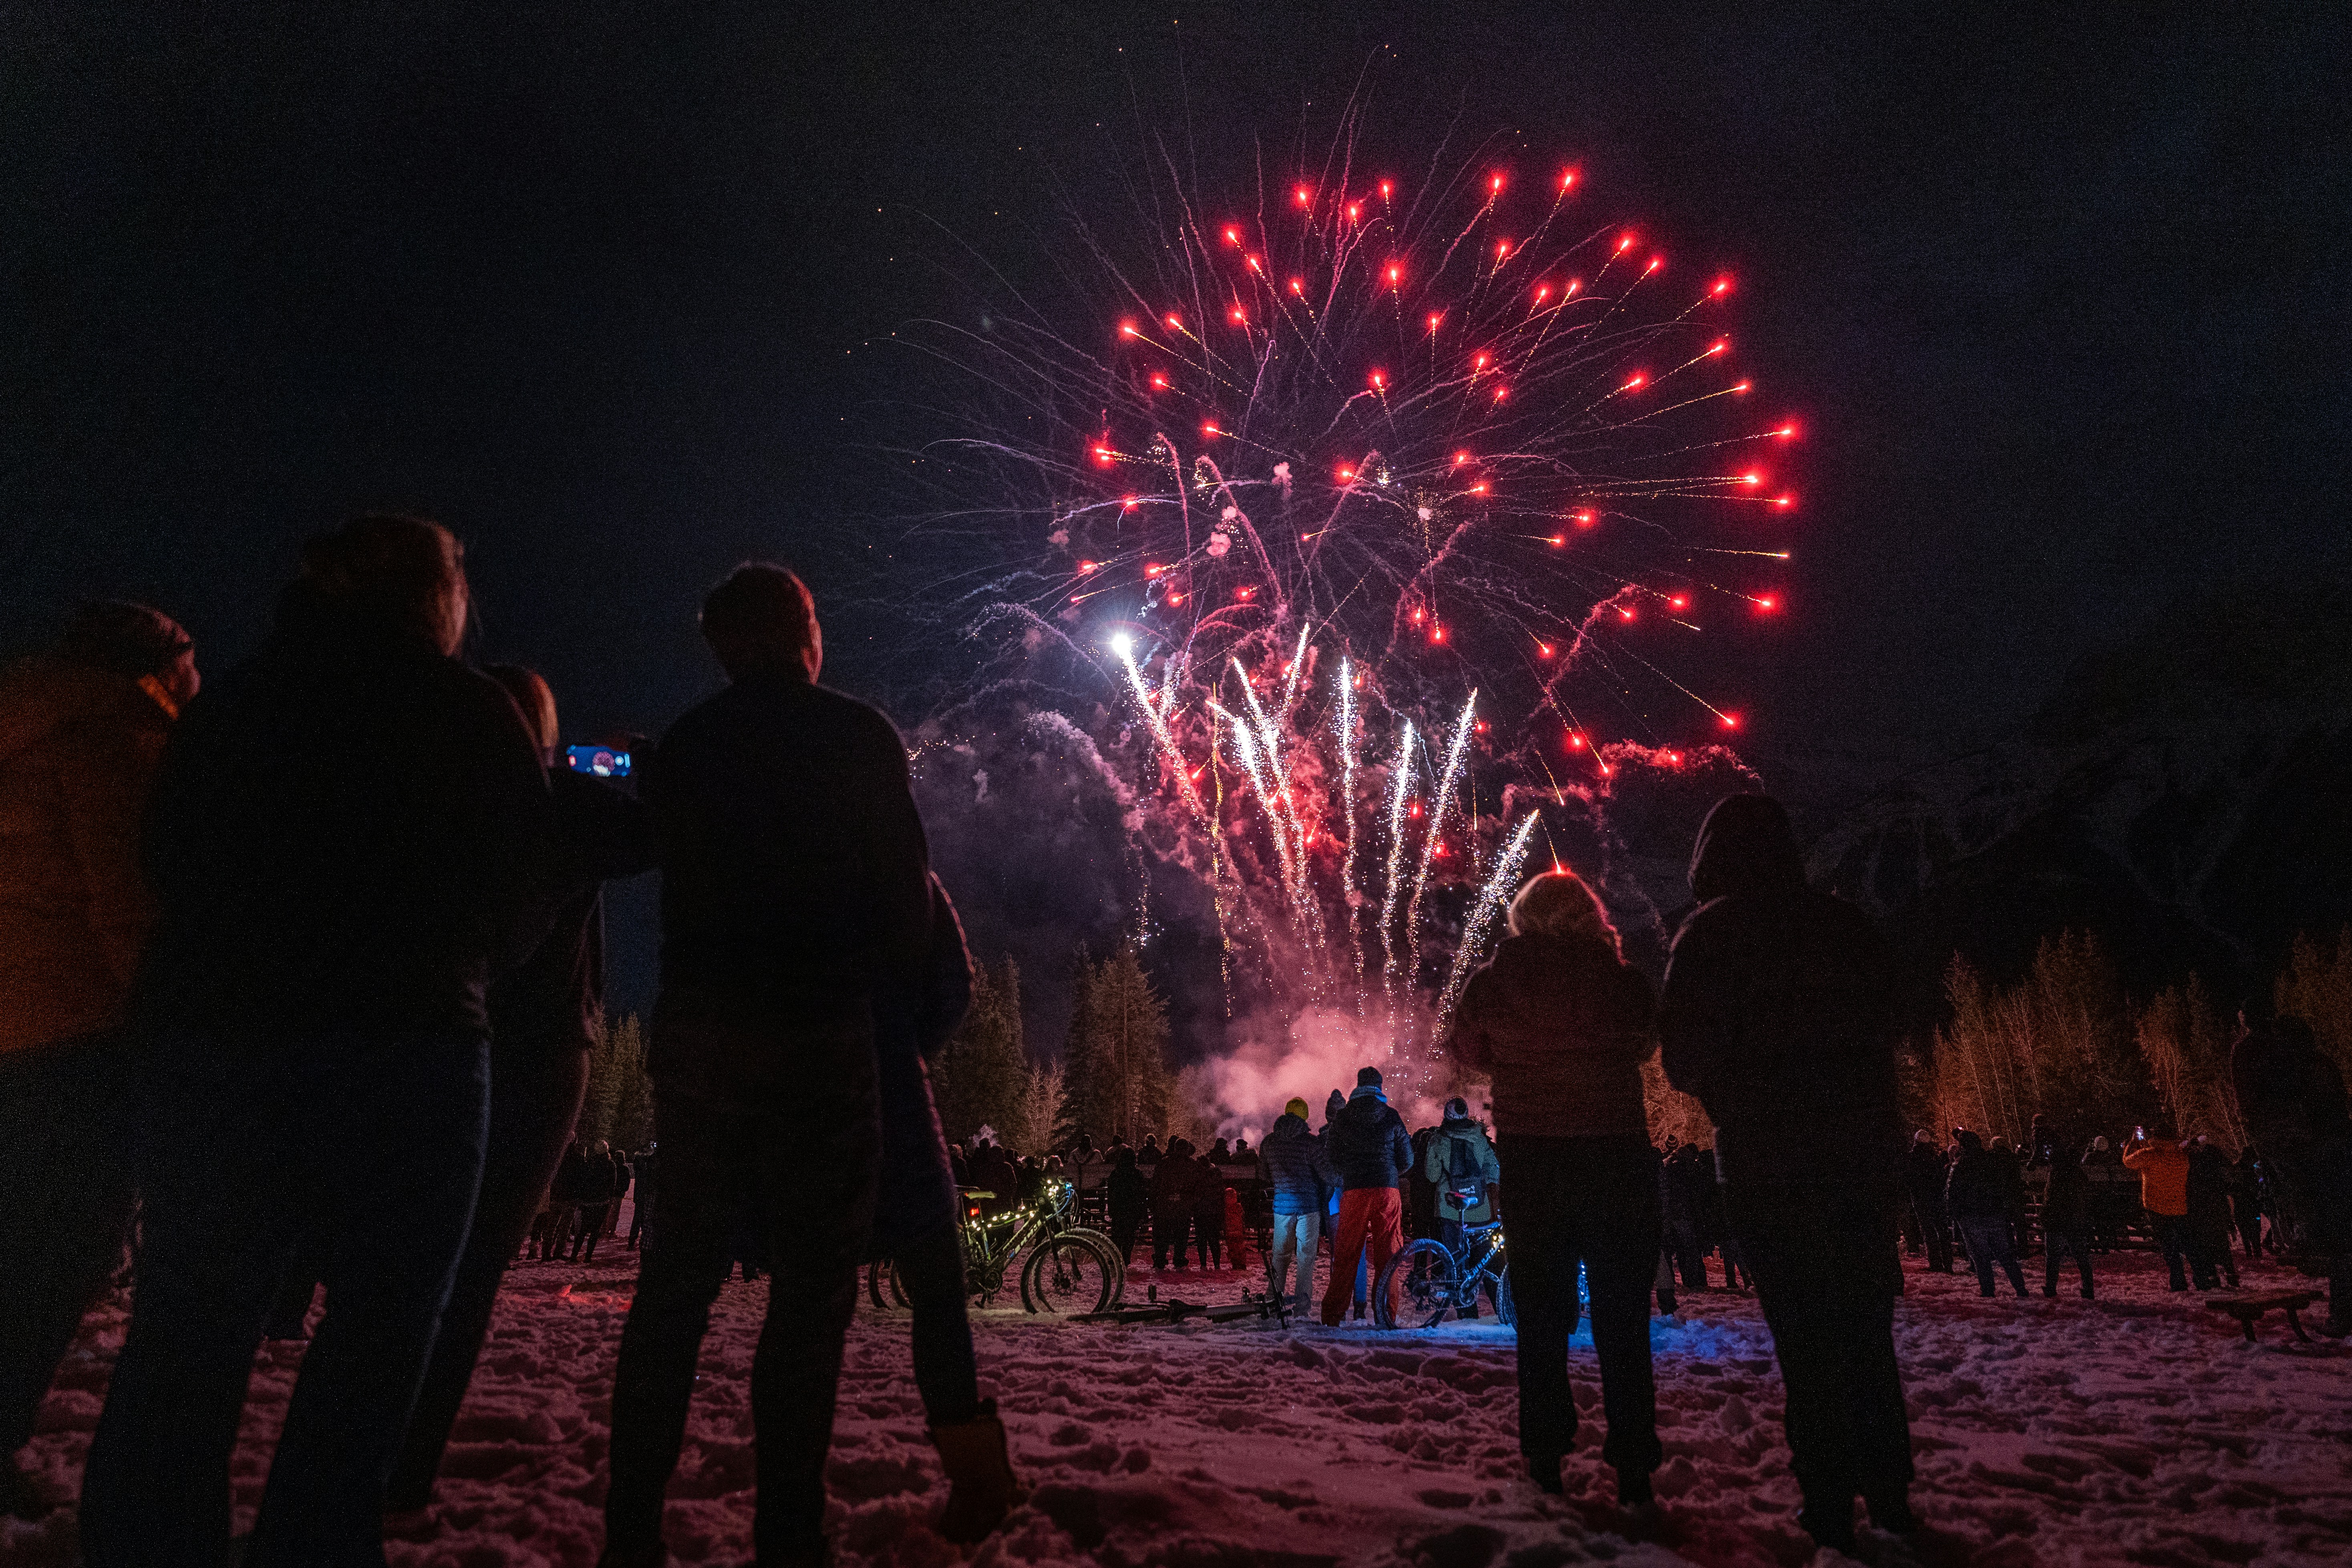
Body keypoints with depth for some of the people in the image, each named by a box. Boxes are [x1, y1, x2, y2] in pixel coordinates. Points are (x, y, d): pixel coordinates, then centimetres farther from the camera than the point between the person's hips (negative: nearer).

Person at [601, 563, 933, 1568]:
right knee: (813, 1285, 0)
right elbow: (904, 883, -5)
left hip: (695, 1032, 5)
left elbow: (677, 882, 14)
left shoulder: (680, 748, 11)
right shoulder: (857, 738, -2)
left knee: (677, 1277, 11)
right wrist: (898, 987, 10)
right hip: (819, 1033, -5)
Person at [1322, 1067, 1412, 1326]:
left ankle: (1332, 1315, 2)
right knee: (1387, 1255, 5)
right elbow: (1407, 1159, 7)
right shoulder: (1391, 1117, 4)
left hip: (1353, 1192, 0)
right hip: (1387, 1191, 0)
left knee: (1346, 1255, 4)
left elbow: (1331, 1160, 9)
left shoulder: (1341, 1118, 5)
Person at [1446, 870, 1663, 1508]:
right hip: (1617, 1155, -1)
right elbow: (1644, 1046, 8)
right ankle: (1633, 1465, 9)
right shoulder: (1621, 979, -10)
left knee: (1541, 1317, 14)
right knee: (1621, 1319, 8)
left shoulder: (1492, 982, -6)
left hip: (1530, 1160, 1)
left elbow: (1470, 1053, 10)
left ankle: (1545, 1455, 19)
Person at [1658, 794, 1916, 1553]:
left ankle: (1830, 1506, 5)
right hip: (1865, 1155, 5)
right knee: (1866, 1329, 15)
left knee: (1806, 1336, 1)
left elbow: (1685, 1062, -9)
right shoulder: (1848, 926, 9)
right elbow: (1886, 1038, 14)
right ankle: (1889, 1493, 22)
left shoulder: (1712, 935, -7)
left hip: (1769, 1166, -5)